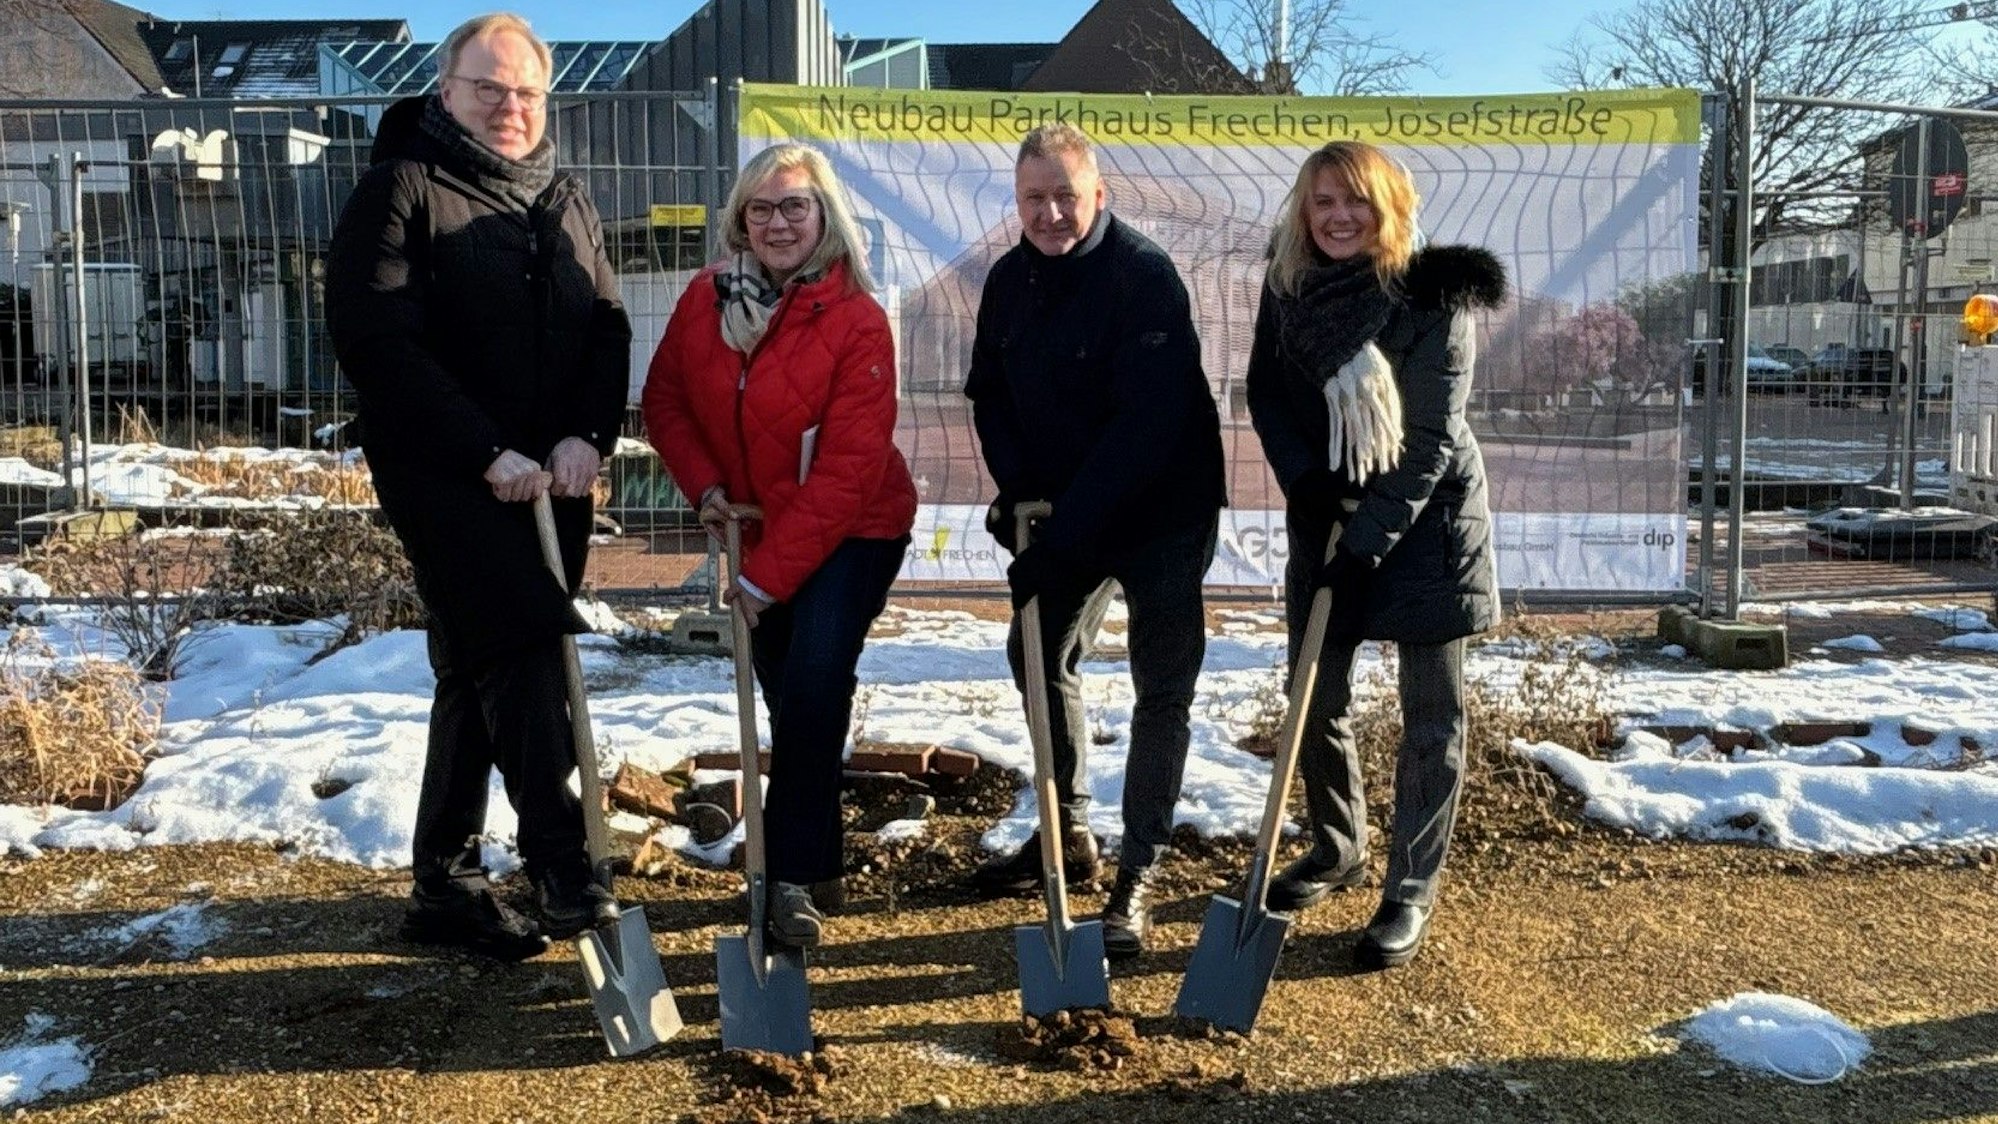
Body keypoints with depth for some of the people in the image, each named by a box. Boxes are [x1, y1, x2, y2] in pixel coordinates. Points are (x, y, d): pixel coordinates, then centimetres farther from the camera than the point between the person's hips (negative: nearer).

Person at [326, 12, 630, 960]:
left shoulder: (566, 203, 16)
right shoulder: (401, 189, -3)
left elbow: (608, 329, 10)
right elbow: (376, 341, -14)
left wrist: (587, 435, -9)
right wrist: (488, 452, -19)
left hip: (553, 481, 6)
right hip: (446, 478, -6)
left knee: (479, 674, 11)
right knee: (521, 655, -17)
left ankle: (444, 884, 21)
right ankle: (559, 863, -12)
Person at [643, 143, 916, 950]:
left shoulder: (857, 322, -20)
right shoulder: (704, 300, -4)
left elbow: (845, 472, -21)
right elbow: (665, 400, 7)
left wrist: (767, 576, -20)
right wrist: (704, 486, -10)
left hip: (852, 531, -5)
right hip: (754, 527, 5)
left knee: (814, 681, -20)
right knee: (788, 696, 10)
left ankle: (794, 875, -9)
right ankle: (815, 855, 29)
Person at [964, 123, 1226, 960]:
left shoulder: (1145, 276, -23)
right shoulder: (1010, 279, -1)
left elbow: (1148, 426, -29)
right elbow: (990, 391, 9)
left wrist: (1062, 536, -30)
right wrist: (1016, 487, -10)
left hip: (1161, 515, -7)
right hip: (1063, 514, 7)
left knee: (1161, 688, -2)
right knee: (1038, 655, 16)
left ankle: (1136, 878, 8)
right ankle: (1068, 833, 33)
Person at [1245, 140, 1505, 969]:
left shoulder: (1434, 295, -16)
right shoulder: (1288, 287, -2)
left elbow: (1430, 440, -19)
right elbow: (1265, 393, 5)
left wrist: (1367, 543, -23)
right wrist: (1301, 480, -12)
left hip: (1427, 519, -5)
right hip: (1326, 511, 5)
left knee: (1430, 714, 1)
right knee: (1316, 699, 11)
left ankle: (1411, 894, 12)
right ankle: (1337, 849, 33)